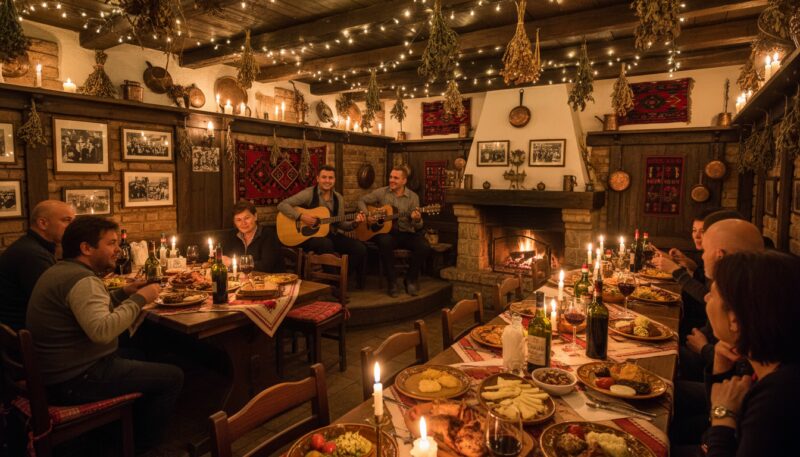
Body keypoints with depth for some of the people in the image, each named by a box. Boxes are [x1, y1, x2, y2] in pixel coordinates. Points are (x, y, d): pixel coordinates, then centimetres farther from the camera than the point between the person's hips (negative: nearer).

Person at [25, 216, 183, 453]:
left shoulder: (60, 271, 10)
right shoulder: (82, 280, -23)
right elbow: (102, 331, -37)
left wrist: (123, 294, 5)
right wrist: (139, 299, -26)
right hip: (75, 381, -11)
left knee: (143, 363, 27)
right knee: (172, 377, -7)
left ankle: (129, 434, 34)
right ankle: (142, 446, 12)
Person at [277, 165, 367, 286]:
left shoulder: (338, 198, 8)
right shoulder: (309, 194, -9)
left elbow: (340, 224, 10)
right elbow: (282, 205, -14)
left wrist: (354, 222, -9)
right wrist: (301, 217, -25)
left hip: (331, 235, 5)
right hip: (308, 236, -5)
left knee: (360, 248, -13)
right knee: (326, 244, -38)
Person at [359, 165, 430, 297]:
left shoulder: (413, 197, 1)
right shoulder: (381, 192, 2)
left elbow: (417, 227, -2)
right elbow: (362, 201, 11)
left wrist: (417, 220, -27)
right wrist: (366, 215, -8)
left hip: (406, 233, 1)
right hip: (386, 231, -1)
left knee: (424, 247, -26)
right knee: (385, 242, -37)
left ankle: (411, 279, -1)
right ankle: (392, 281, -18)